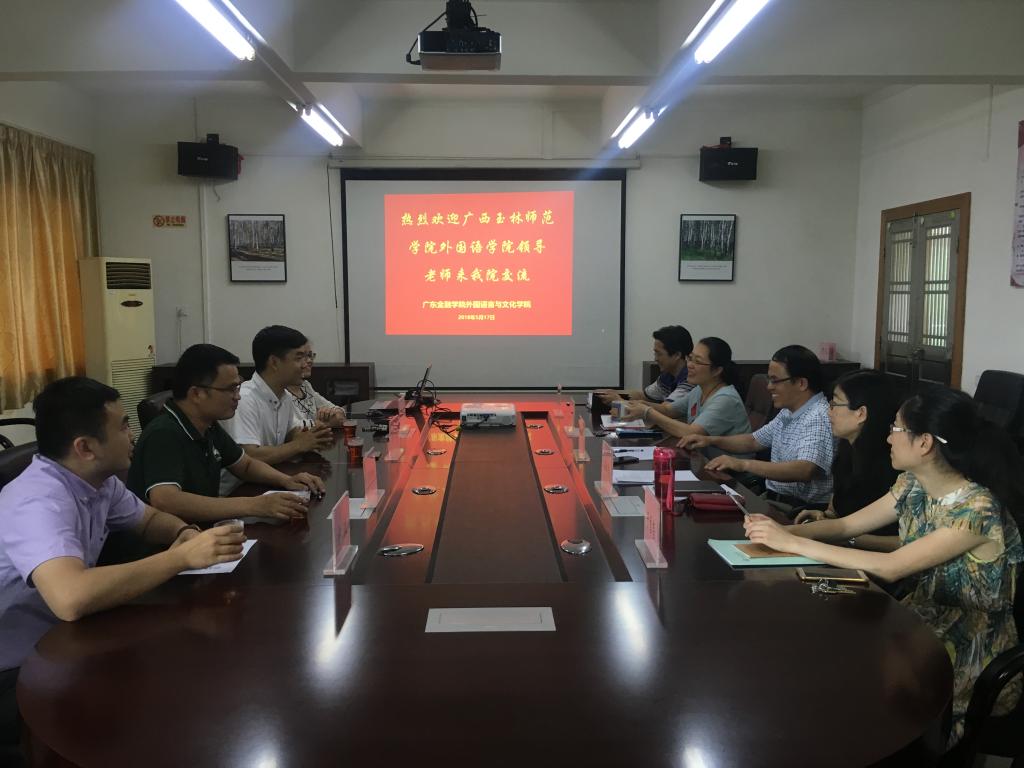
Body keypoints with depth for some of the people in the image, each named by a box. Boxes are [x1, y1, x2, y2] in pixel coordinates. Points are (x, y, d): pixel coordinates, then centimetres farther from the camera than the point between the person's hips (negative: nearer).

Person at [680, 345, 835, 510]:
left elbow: (804, 470, -32)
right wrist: (711, 440, 12)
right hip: (773, 499, 8)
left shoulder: (820, 418, -18)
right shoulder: (788, 412, 13)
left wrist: (744, 464, -35)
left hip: (803, 509, -8)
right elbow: (754, 441, 26)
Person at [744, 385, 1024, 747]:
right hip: (929, 621, 6)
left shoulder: (977, 509, -27)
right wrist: (780, 531, -17)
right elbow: (846, 525, 2)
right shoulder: (913, 485, -3)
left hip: (974, 651, -6)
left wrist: (792, 543, -29)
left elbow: (890, 568, -30)